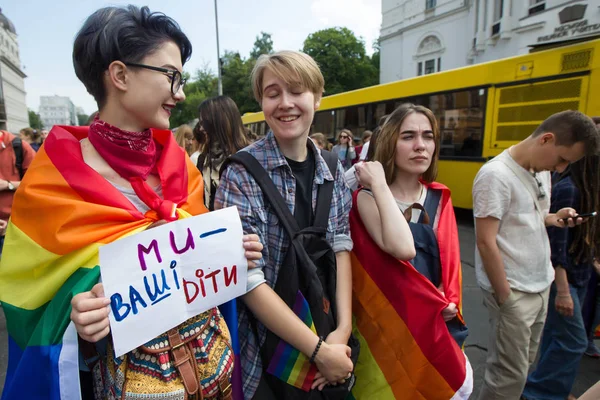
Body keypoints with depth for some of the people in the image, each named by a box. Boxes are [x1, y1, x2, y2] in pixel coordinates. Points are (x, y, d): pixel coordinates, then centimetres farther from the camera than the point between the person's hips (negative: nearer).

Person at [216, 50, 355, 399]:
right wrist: (319, 351, -19)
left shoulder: (333, 171, -3)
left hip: (326, 333, 5)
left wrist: (342, 329, -12)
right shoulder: (243, 174, -18)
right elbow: (248, 279, -22)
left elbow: (341, 248, -2)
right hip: (266, 350, -4)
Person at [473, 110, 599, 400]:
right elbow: (486, 242, -21)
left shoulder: (541, 170, 6)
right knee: (509, 375, 4)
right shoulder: (497, 175, -20)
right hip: (513, 292, -8)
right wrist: (505, 298, -15)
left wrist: (552, 218, -2)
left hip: (540, 287, 8)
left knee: (524, 365, 21)